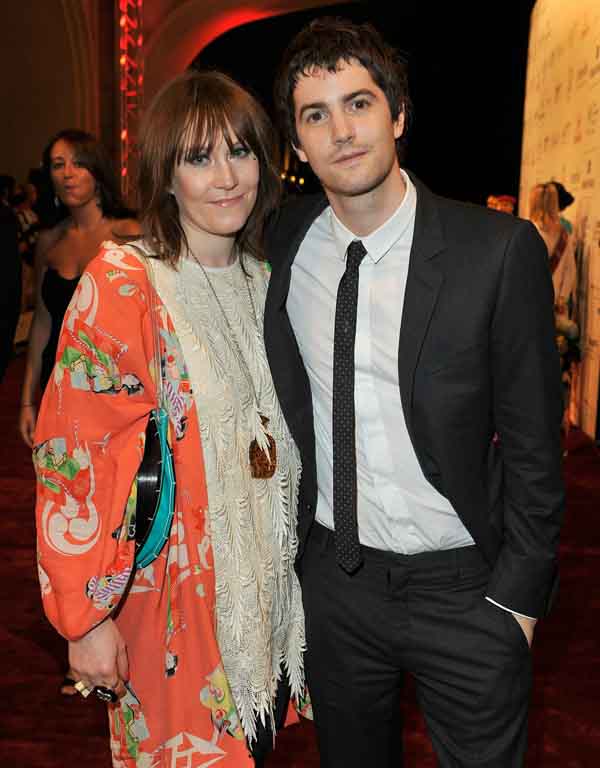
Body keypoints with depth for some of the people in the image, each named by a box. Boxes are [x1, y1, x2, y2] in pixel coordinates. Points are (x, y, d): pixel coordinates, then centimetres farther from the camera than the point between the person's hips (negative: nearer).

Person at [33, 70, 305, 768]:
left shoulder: (265, 280, 5)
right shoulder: (121, 283, -16)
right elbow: (74, 459, -16)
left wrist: (295, 556, 13)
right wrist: (87, 616, -15)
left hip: (268, 579, 6)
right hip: (175, 590, -6)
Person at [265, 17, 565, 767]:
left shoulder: (499, 250, -15)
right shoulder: (284, 244, -5)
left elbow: (532, 442, -10)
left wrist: (517, 595, -7)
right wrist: (288, 541, 7)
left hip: (463, 589, -3)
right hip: (333, 580, 4)